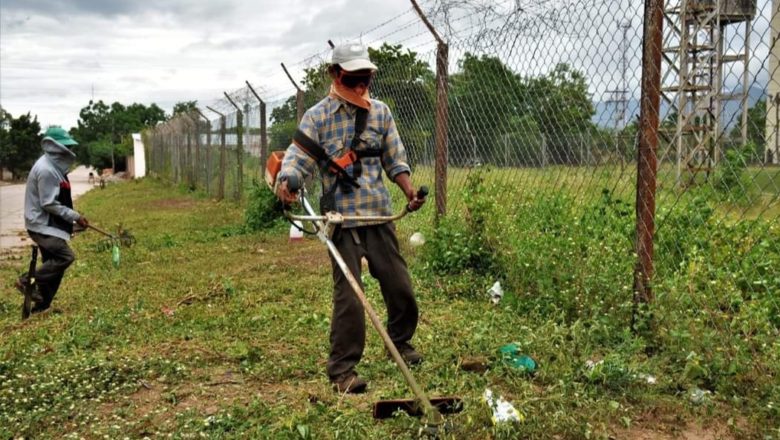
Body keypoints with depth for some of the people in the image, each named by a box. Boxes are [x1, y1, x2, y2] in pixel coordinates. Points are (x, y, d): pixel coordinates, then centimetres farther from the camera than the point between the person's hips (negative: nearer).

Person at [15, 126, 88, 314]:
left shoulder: (54, 166, 11)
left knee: (54, 262, 11)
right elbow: (49, 204, -22)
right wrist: (76, 217, -18)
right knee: (65, 256, -17)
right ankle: (28, 281, -5)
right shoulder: (46, 169, -20)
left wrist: (73, 217, 12)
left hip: (49, 224, 10)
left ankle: (41, 305, 17)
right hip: (41, 224, -10)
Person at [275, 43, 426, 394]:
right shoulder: (317, 116, -1)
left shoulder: (380, 112, 11)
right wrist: (286, 181, -32)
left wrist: (409, 190, -4)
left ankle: (400, 342, 38)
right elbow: (298, 156, -10)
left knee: (400, 286, 11)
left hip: (379, 215, 4)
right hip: (342, 219, -4)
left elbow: (395, 159, 13)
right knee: (348, 295, -6)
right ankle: (342, 369, 7)